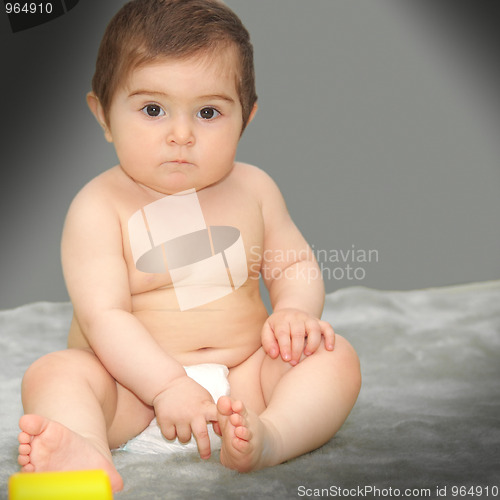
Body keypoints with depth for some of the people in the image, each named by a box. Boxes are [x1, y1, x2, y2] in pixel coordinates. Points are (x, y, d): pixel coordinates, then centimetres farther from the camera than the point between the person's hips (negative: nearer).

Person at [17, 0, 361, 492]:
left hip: (242, 375, 4)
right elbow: (103, 315, -17)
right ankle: (87, 457, -58)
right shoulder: (99, 206, -9)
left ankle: (269, 437, -44)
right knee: (50, 373, -27)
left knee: (335, 356, -17)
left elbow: (294, 264, 16)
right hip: (135, 380, -3)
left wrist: (294, 310, -9)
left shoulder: (253, 188, 5)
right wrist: (168, 385, -31)